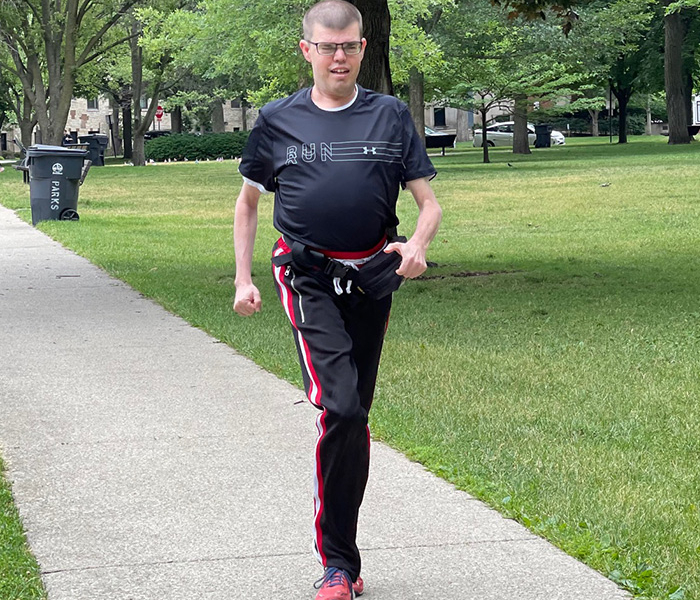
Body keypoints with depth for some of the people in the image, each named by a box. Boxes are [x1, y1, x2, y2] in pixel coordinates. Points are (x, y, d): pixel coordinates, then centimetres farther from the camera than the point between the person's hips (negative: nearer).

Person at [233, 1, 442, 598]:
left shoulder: (390, 116, 6)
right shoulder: (279, 120, 4)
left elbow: (429, 201, 5)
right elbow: (248, 201, 16)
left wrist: (418, 244, -17)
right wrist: (243, 279, 9)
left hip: (372, 279, 3)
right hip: (309, 278, -3)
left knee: (354, 418, 9)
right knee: (342, 409, -19)